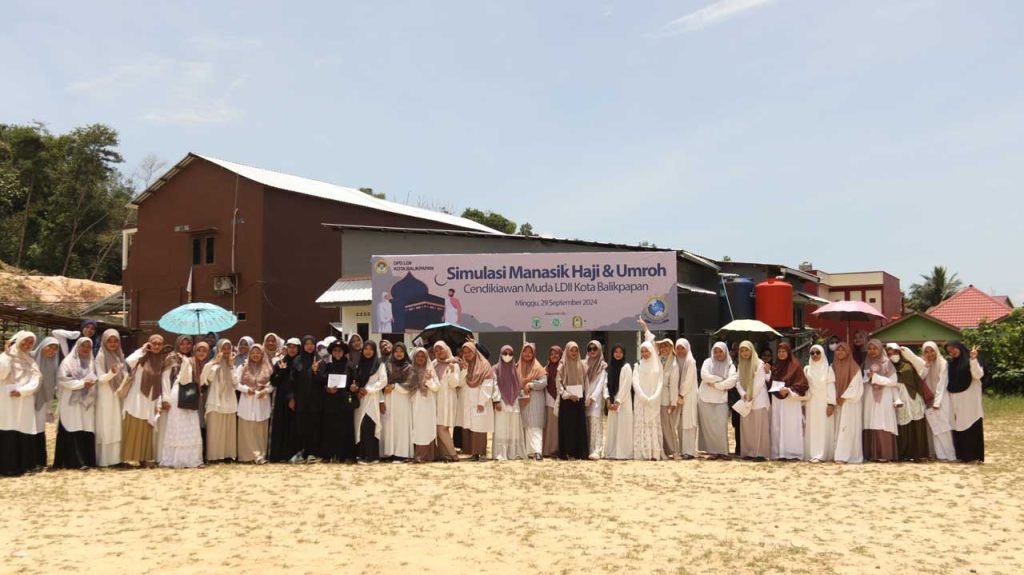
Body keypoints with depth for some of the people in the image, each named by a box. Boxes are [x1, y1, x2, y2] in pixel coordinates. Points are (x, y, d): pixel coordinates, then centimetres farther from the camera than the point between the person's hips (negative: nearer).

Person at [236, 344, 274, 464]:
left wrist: (266, 390, -12)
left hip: (262, 403, 1)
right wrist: (246, 389, -14)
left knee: (260, 430, 3)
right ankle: (247, 455, 2)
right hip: (247, 402, -1)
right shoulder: (243, 367, 4)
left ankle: (259, 455, 9)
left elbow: (273, 384, 5)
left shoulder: (268, 368, 6)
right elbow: (236, 383, -1)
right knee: (247, 430, -2)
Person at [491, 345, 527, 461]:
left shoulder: (514, 369, 14)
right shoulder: (496, 369, 1)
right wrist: (497, 401, -14)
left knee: (514, 428, 4)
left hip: (513, 403, 4)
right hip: (501, 403, -4)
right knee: (501, 428, -6)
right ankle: (500, 454, -6)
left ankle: (514, 452, 8)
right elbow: (495, 386, -6)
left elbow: (518, 386, 15)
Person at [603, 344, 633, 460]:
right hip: (613, 402, 6)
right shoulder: (611, 367, 13)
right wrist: (608, 399, -5)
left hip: (623, 402, -6)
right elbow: (608, 384, 10)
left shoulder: (626, 367, -4)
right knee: (612, 428, 6)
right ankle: (612, 452, 10)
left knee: (623, 427, -6)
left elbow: (626, 386, -11)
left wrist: (618, 402, -15)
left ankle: (624, 453, -5)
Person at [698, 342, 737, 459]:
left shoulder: (730, 365, 6)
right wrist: (721, 379, -9)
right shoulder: (708, 362, 5)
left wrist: (715, 384, -12)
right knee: (709, 425, 0)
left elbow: (731, 382, -10)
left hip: (721, 399, 0)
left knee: (721, 425, -6)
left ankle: (722, 450, 1)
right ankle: (712, 450, 6)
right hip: (706, 399, 0)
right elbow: (704, 375, -13)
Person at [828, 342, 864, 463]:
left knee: (848, 428, -9)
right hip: (837, 403, 4)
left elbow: (855, 385, -8)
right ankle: (839, 455, 4)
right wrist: (831, 403, -8)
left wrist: (844, 397, -13)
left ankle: (844, 456, -15)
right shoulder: (832, 367, 8)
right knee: (838, 429, 2)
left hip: (851, 403, -4)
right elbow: (830, 385, 1)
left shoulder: (854, 367, -1)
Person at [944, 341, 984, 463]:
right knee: (958, 427, 5)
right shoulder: (950, 364, 14)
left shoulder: (970, 361, -1)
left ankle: (973, 456, -4)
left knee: (972, 427, -6)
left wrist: (973, 360, -24)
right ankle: (962, 455, 10)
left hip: (970, 400, -5)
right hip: (956, 401, 5)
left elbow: (978, 375, -15)